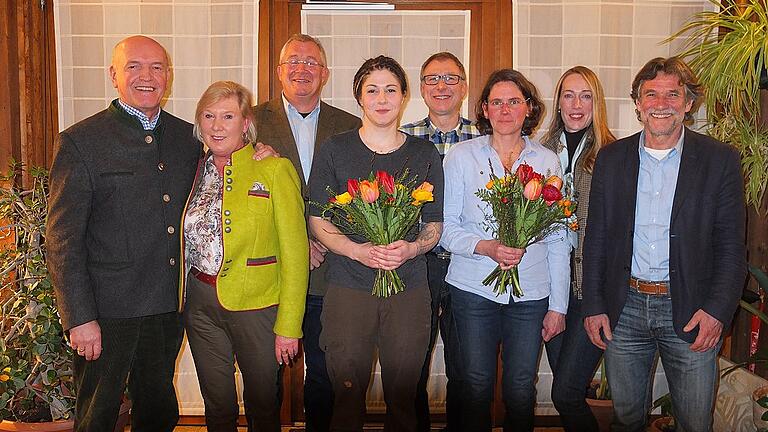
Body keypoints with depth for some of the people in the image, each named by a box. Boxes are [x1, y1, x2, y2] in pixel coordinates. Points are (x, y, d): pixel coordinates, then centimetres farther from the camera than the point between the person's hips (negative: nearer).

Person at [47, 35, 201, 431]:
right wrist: (80, 318, -14)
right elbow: (63, 239, -9)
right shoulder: (79, 142, -8)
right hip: (108, 309, -4)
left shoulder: (188, 137, 7)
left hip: (169, 307, 5)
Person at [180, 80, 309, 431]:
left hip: (256, 306, -4)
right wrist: (183, 302, 4)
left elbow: (295, 252, -12)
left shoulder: (275, 169, -9)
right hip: (200, 304, 4)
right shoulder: (196, 171, 6)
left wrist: (289, 325, -15)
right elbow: (187, 241, 14)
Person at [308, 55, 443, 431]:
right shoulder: (334, 151, 3)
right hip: (349, 289, -1)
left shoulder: (424, 154, 8)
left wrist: (410, 248, -11)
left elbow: (434, 224, 10)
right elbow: (317, 221, 2)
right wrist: (359, 250, -15)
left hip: (409, 290, 1)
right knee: (347, 399, 6)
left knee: (402, 400, 9)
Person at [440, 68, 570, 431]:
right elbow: (446, 227, 0)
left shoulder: (547, 161, 6)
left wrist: (558, 305, 4)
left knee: (521, 388, 8)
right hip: (474, 289, -1)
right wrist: (486, 247, -18)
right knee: (476, 384, 5)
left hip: (531, 293, 1)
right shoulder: (461, 156, 2)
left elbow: (558, 240, 7)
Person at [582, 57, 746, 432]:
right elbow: (596, 238, 5)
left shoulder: (720, 160, -2)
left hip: (690, 311, -1)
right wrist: (594, 305, 2)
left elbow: (732, 246, -2)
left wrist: (717, 310, -12)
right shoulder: (611, 158, 4)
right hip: (624, 308, 2)